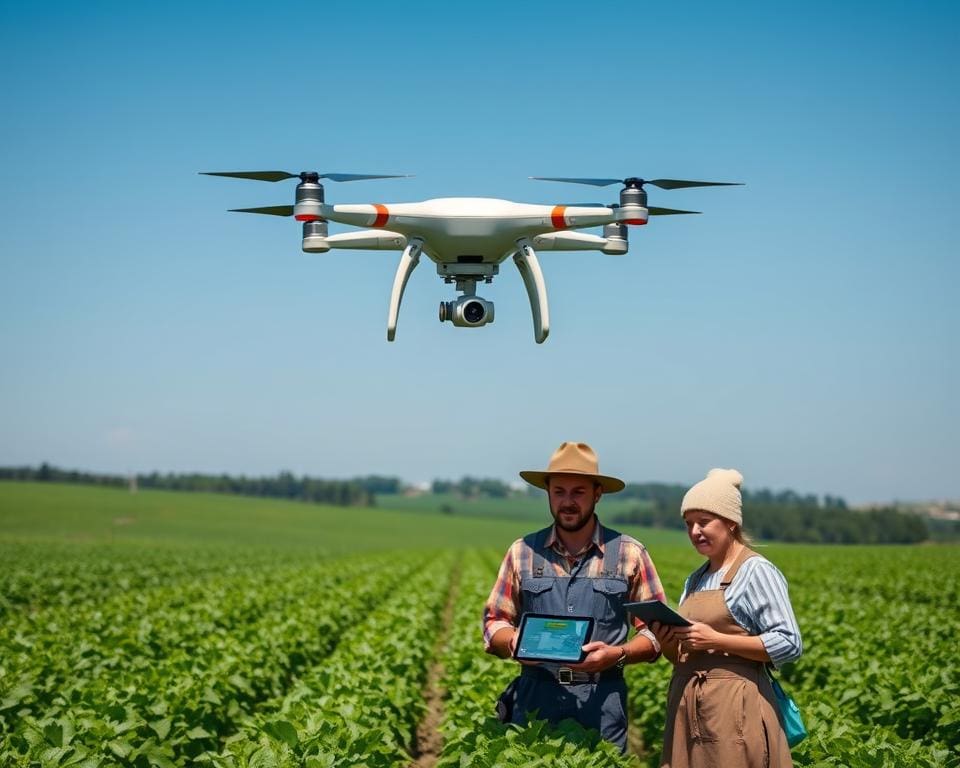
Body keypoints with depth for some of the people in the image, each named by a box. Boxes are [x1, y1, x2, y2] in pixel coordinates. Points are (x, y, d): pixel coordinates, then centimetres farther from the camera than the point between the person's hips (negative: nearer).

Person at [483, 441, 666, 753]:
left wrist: (617, 654, -13)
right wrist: (514, 642, -11)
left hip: (602, 699, -1)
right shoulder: (523, 552, 8)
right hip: (536, 696, 1)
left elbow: (656, 632, 5)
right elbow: (494, 623, 11)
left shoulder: (630, 553, 3)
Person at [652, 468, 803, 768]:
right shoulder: (695, 579, 16)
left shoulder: (757, 571, -6)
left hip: (735, 708, -7)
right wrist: (667, 643, -2)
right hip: (687, 707, 7)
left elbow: (789, 644, -13)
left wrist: (715, 640, -18)